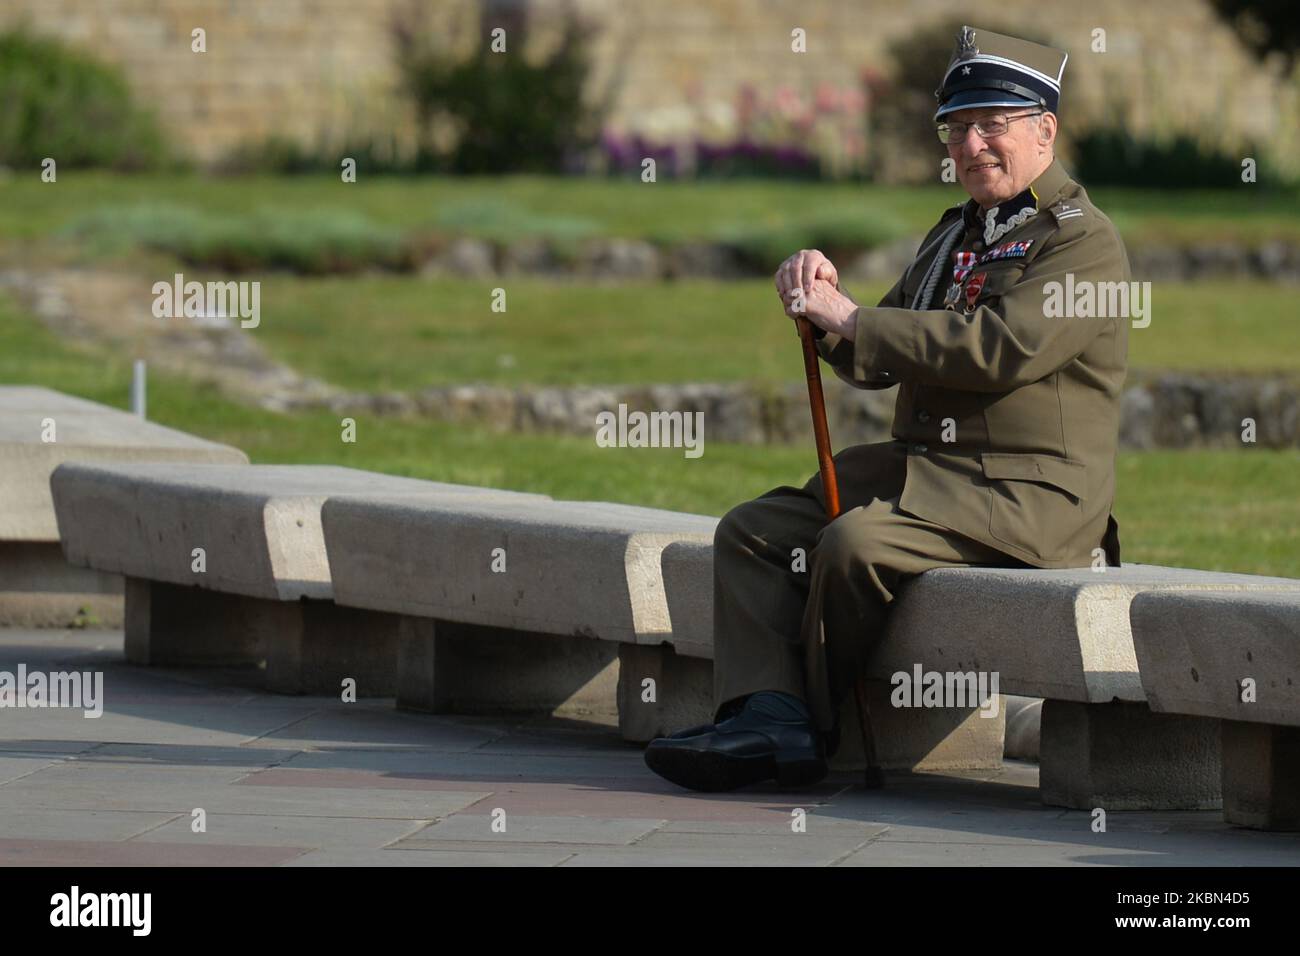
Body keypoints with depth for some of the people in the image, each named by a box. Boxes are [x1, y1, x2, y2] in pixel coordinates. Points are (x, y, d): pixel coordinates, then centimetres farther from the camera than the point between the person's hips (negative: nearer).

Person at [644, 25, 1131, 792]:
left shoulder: (1084, 240, -7)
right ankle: (768, 714, -21)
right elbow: (877, 361, 21)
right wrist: (823, 300, -2)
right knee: (756, 530, -4)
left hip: (1030, 493, -9)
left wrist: (853, 321, -17)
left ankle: (813, 728, -13)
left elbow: (1003, 348, -22)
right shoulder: (957, 233, 22)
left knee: (857, 543, -30)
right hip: (924, 468, 9)